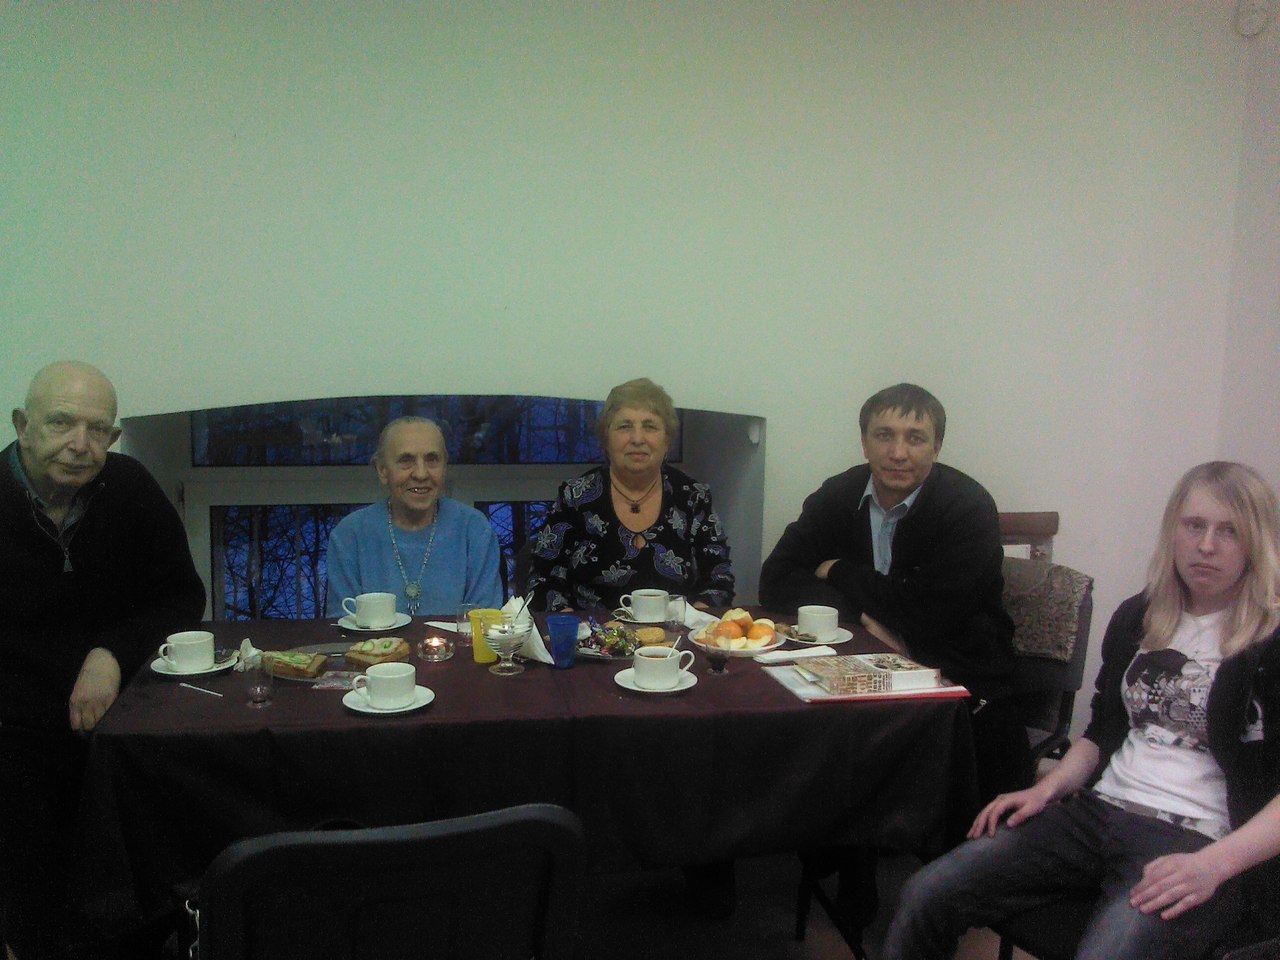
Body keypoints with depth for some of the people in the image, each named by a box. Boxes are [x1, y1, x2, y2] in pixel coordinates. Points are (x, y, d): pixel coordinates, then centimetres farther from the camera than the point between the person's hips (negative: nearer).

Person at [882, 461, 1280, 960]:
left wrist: (1213, 865, -22)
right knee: (926, 895, -15)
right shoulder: (1137, 618, 16)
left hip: (1198, 843, -5)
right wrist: (1047, 789, 6)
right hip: (1098, 812, 5)